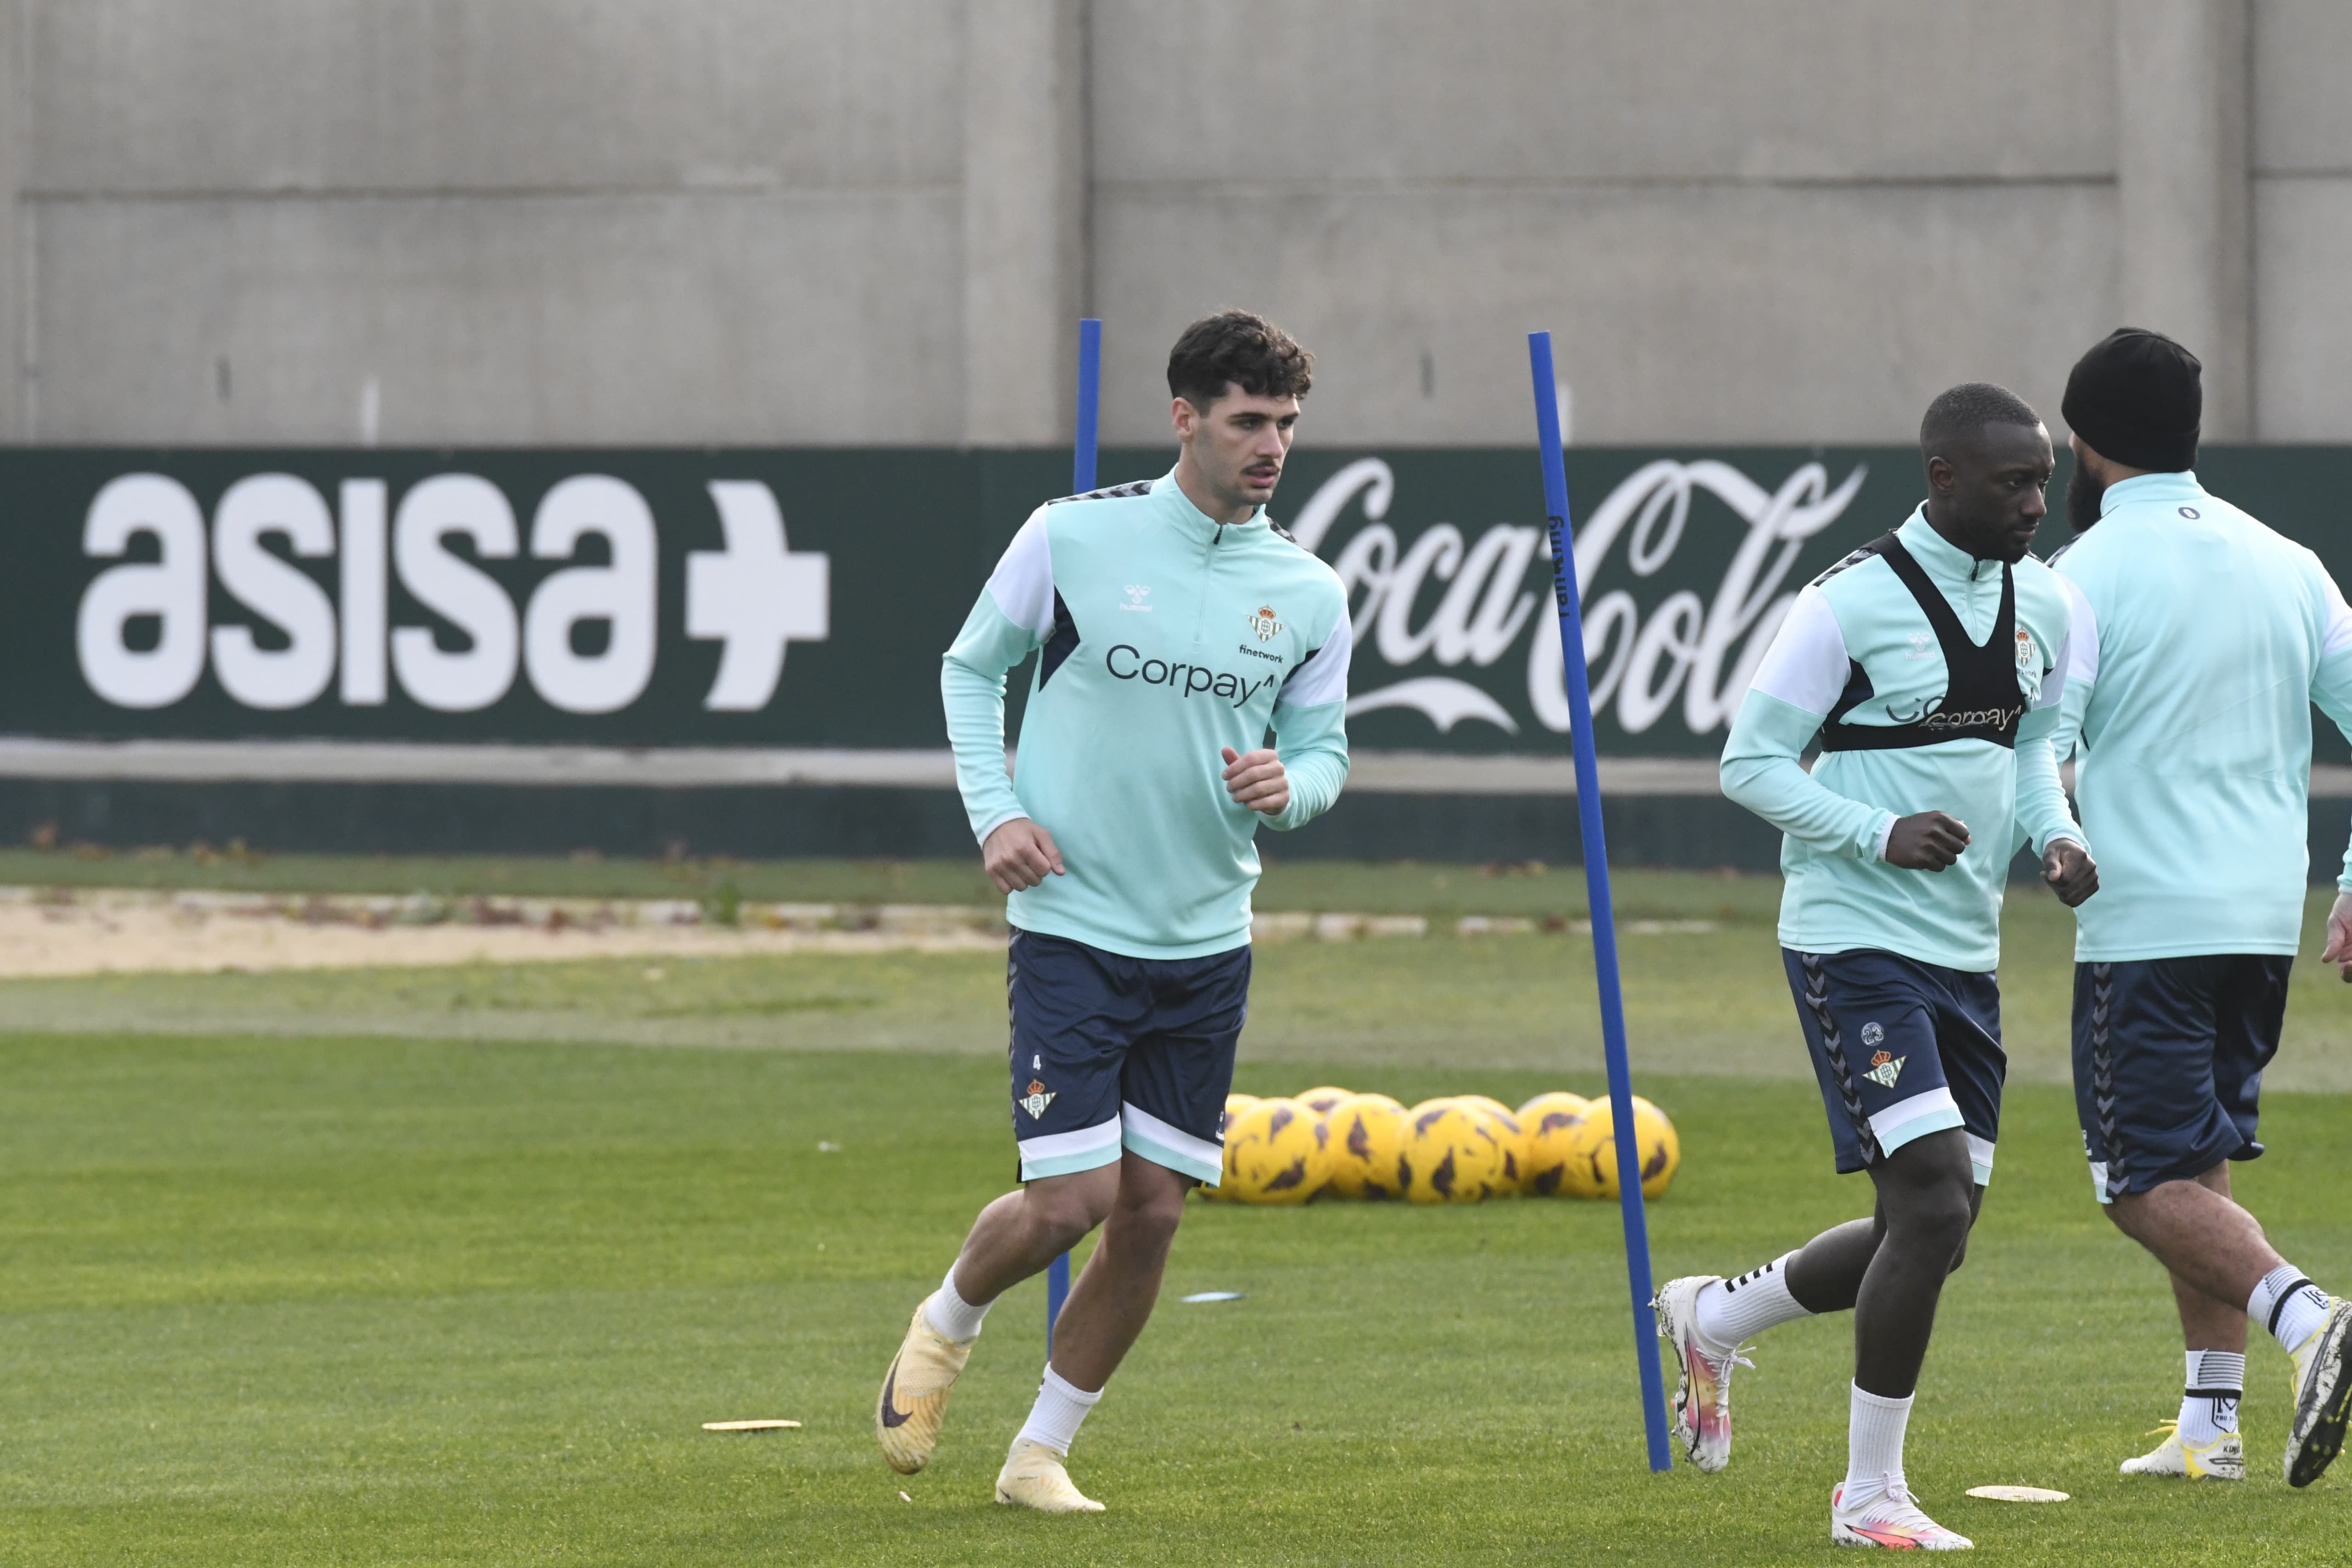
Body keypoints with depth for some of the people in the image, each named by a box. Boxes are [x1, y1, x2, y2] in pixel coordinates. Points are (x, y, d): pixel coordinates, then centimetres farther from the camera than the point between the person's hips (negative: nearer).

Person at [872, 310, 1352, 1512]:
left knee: (1152, 1213, 3)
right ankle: (945, 1325, 22)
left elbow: (1325, 750, 12)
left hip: (1207, 948, 4)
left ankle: (1041, 1451, 19)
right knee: (1068, 1201, -11)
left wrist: (1289, 784, -12)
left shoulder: (1308, 594, 2)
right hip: (1071, 927, -4)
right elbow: (971, 667, 6)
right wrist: (994, 813, -6)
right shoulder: (1074, 537, -7)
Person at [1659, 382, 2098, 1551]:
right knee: (1935, 1202, -16)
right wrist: (1882, 834, -23)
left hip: (1964, 956, 8)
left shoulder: (2044, 607, 7)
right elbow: (1751, 762, -10)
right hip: (1854, 941, -8)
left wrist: (2053, 836, 1)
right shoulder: (1852, 604, -14)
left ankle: (1711, 1319, 35)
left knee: (1933, 1234, 11)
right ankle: (1870, 1496, -4)